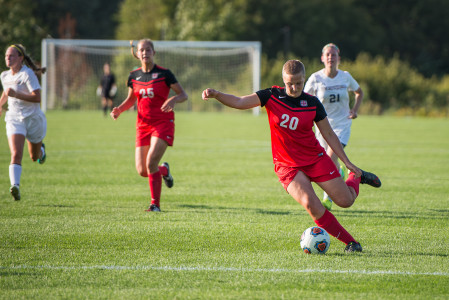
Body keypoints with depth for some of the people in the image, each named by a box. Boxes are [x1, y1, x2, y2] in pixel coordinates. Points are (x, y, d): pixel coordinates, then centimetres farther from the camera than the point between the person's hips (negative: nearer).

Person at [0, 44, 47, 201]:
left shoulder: (27, 74, -16)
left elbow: (37, 97, -23)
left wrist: (16, 94, -30)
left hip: (33, 118, -3)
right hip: (14, 120, 3)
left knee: (35, 157, 17)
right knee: (16, 154, -21)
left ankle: (41, 150, 54)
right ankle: (15, 187, -35)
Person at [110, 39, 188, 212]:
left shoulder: (164, 74, -6)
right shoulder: (134, 76, 7)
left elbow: (183, 95, -3)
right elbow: (131, 100, 19)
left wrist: (174, 99, -25)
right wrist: (119, 109, -1)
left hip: (163, 123, -5)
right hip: (143, 125, 5)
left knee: (151, 162, -21)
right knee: (142, 171, -2)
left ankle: (155, 204, -10)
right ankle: (164, 170, 34)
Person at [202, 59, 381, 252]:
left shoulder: (312, 103, -6)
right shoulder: (272, 96, -9)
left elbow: (328, 134, 3)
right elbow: (239, 102, -16)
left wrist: (347, 162, 2)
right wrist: (216, 95, -35)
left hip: (316, 159, 1)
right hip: (287, 165, -1)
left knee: (345, 200, 0)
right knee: (310, 203, -24)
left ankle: (356, 177, 38)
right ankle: (349, 241, -9)